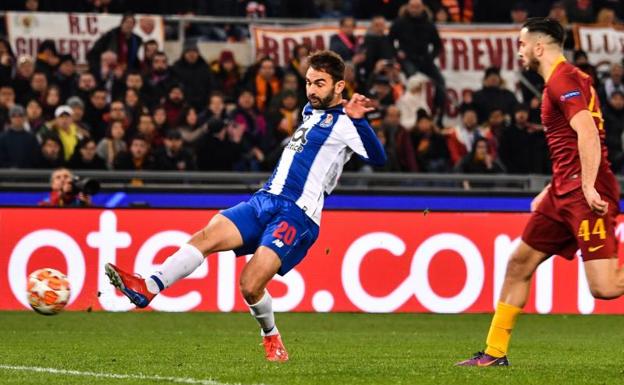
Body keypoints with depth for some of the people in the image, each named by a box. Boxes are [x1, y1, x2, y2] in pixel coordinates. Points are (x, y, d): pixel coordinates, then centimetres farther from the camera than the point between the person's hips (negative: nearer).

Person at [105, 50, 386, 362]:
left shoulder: (344, 122, -5)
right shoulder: (311, 111, 21)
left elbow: (378, 158, -23)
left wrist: (359, 120, -33)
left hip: (297, 215, -7)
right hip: (265, 199, 7)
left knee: (250, 286, -18)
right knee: (207, 236, -16)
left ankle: (271, 337, 10)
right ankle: (148, 288, -25)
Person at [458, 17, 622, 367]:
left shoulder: (563, 80, -11)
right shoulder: (558, 80, 20)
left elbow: (588, 132, -23)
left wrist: (589, 187, -29)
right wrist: (552, 190, 29)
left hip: (586, 195, -10)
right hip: (565, 193, 10)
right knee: (519, 264, 11)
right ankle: (495, 352, 18)